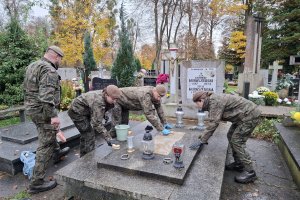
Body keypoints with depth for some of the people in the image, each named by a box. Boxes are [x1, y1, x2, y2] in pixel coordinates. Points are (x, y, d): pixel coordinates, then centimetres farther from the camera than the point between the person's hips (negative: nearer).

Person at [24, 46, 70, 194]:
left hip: (32, 108, 10)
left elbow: (26, 88, 19)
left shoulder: (32, 66, 11)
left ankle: (57, 153, 52)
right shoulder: (49, 71, -20)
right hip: (43, 111, -10)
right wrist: (53, 115, -29)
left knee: (51, 131, 31)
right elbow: (46, 96, -30)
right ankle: (37, 182, 6)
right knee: (45, 144, -2)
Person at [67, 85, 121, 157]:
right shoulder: (98, 102, -38)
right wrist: (108, 138, -38)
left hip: (84, 112, 9)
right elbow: (97, 123, -38)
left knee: (85, 134, 19)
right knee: (89, 135, -11)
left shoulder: (105, 97, -13)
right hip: (77, 112, -9)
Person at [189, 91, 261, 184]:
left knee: (237, 141, -8)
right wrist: (203, 138, 13)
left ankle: (249, 172, 2)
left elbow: (213, 123, -27)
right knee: (231, 136, 13)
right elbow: (212, 122, 13)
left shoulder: (215, 102, -23)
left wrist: (201, 140, -22)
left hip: (250, 115, -10)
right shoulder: (211, 102, 7)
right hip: (243, 116, 10)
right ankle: (238, 163, 24)